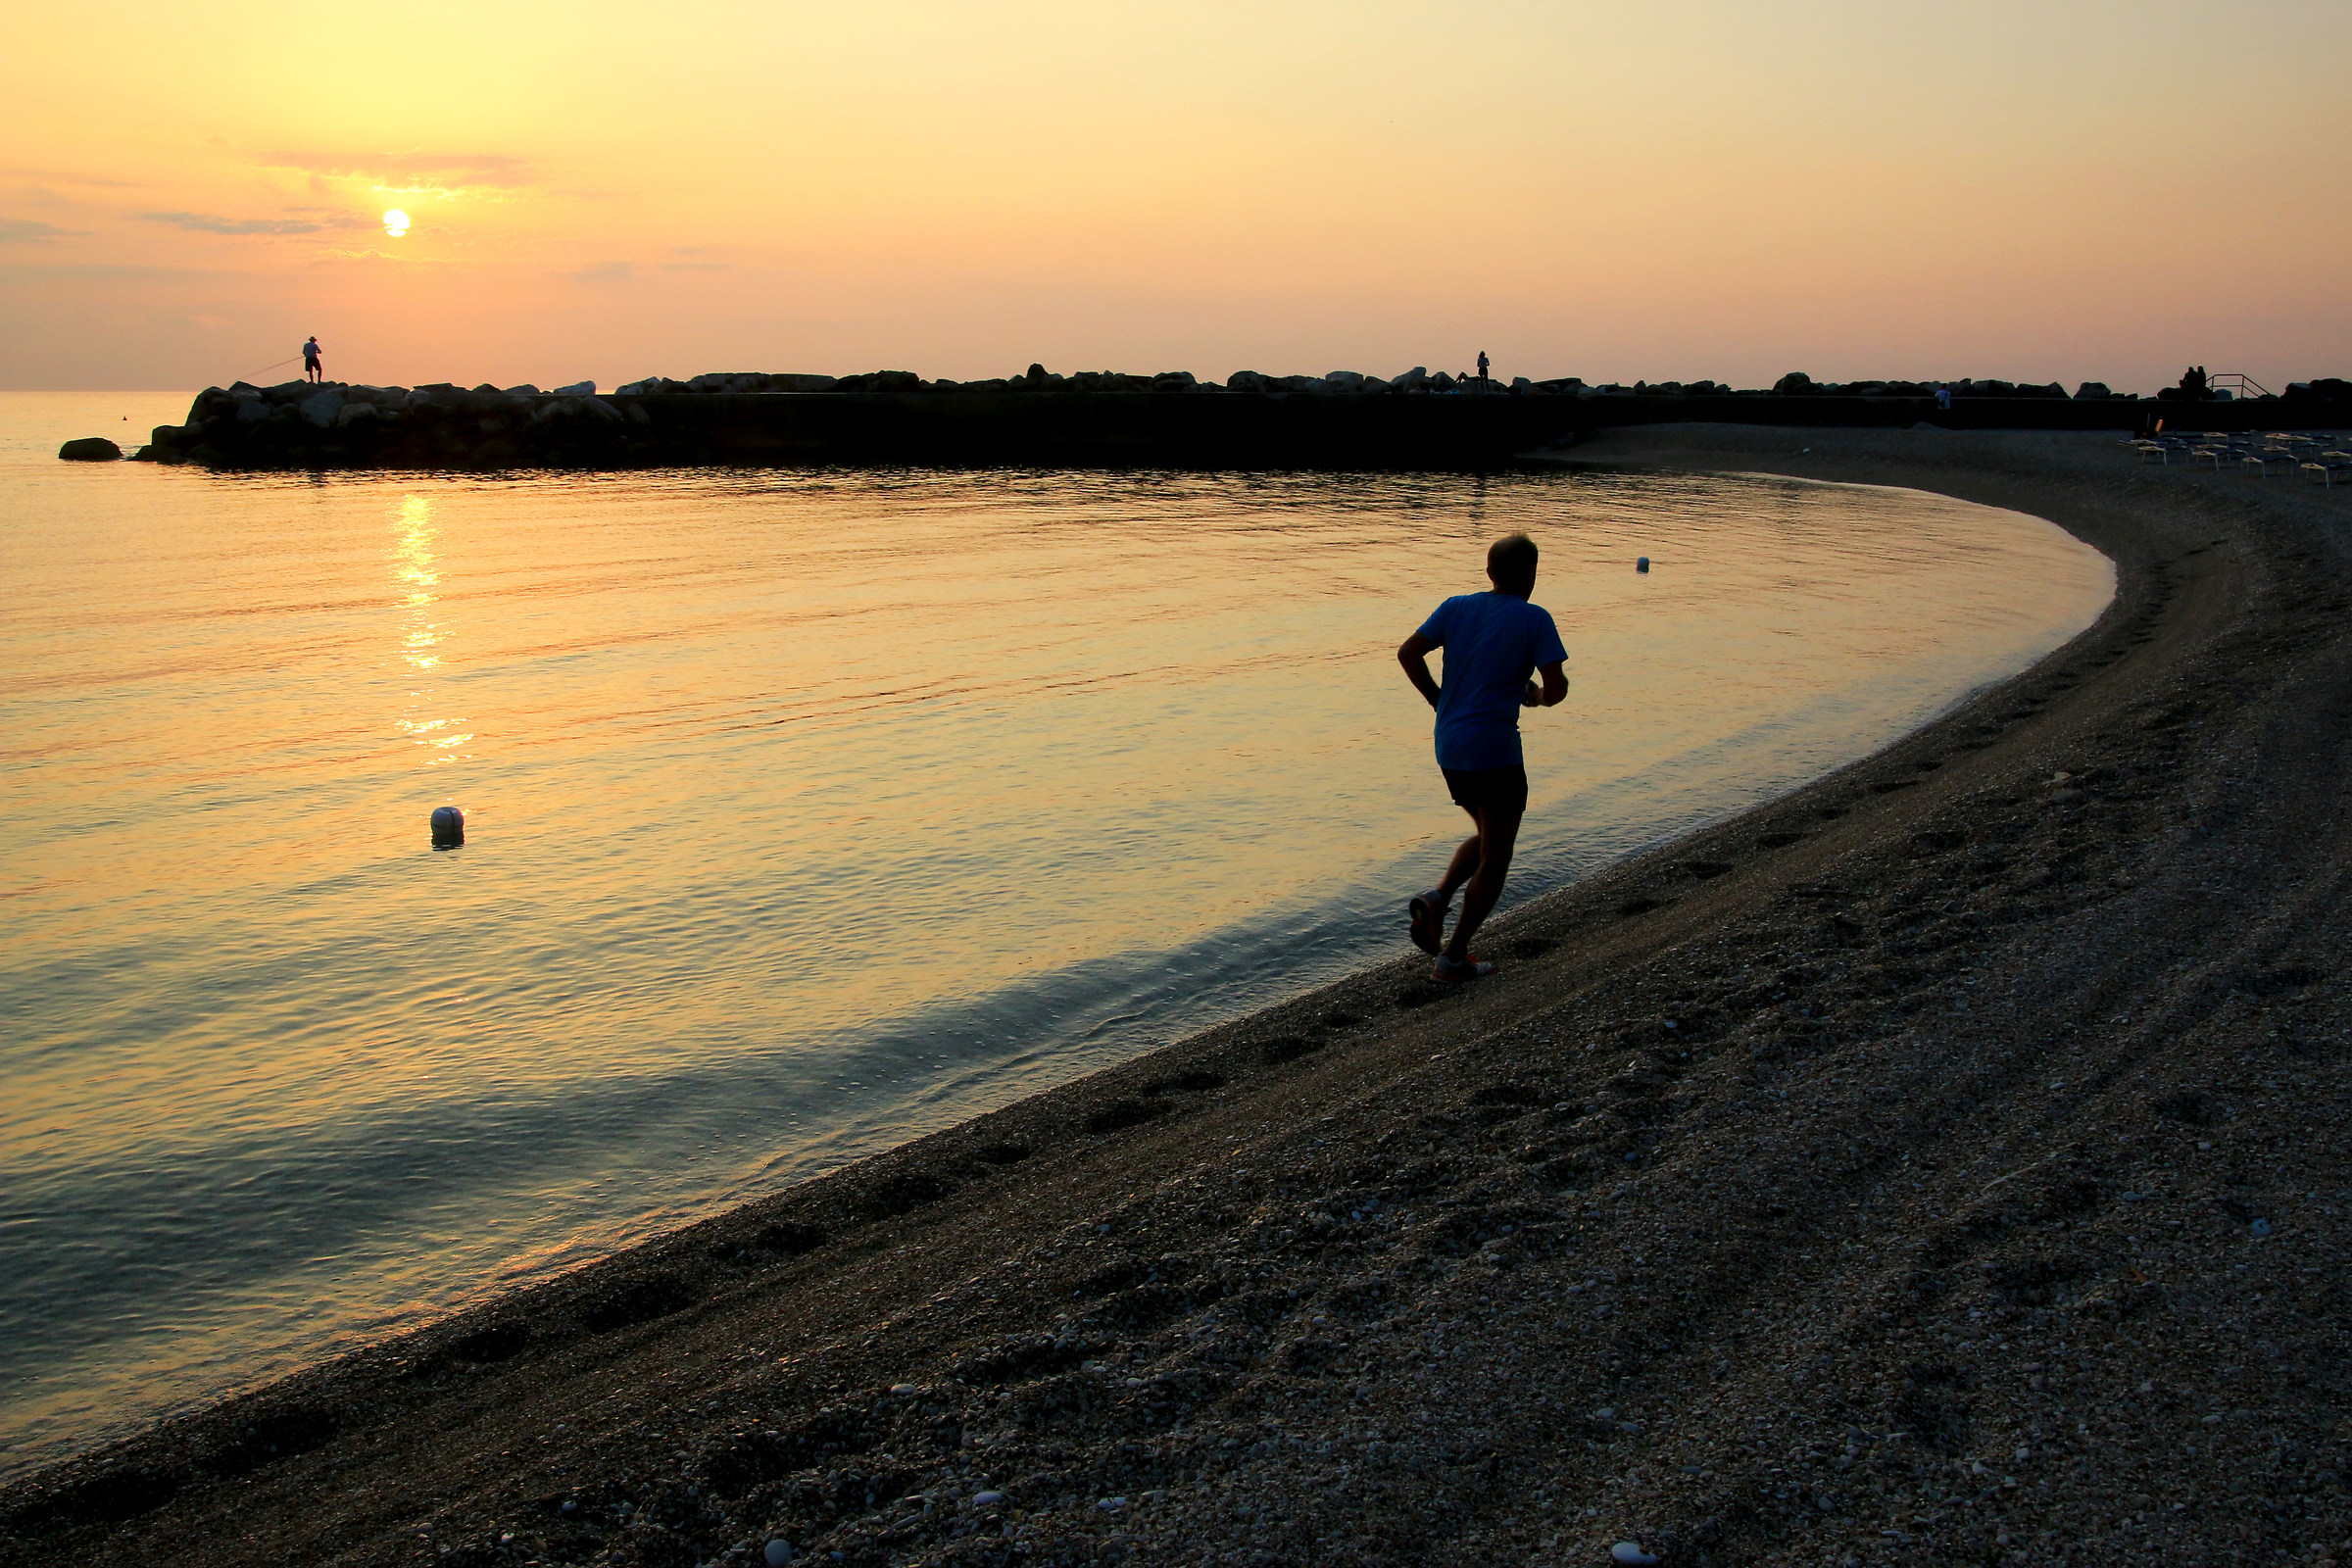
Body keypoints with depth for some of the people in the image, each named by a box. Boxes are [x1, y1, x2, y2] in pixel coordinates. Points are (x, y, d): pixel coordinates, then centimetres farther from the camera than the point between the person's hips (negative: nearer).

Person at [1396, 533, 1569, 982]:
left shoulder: (1456, 607, 7)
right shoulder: (1535, 620, -7)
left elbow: (1408, 653, 2)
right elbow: (1557, 686, -12)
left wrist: (1438, 699, 12)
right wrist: (1537, 697, 10)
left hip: (1450, 746, 6)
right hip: (1494, 749, -6)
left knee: (1488, 836, 25)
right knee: (1494, 859, 6)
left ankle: (1436, 898, 3)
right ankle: (1453, 956, 4)